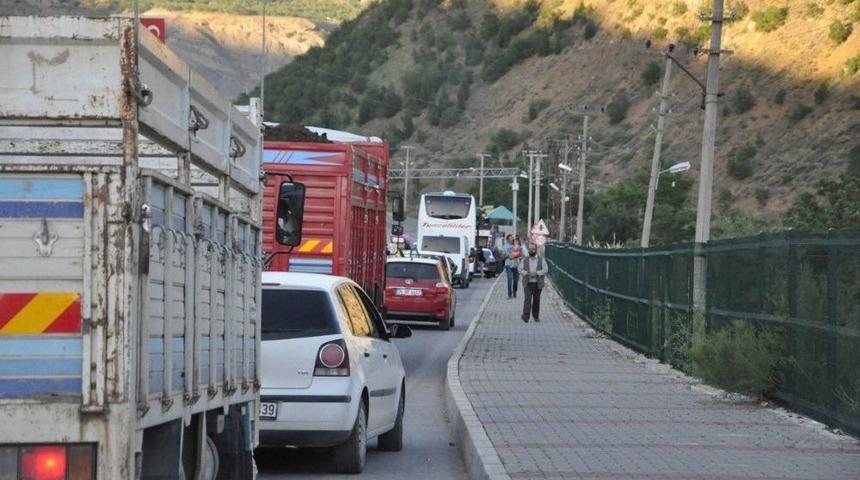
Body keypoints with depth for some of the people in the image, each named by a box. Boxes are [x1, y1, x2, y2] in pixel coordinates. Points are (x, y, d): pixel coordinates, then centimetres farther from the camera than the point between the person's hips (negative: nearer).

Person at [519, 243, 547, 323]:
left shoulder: (541, 259, 4)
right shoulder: (524, 260, 6)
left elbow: (545, 270, -5)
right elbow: (520, 270, 1)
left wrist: (536, 273, -19)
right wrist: (527, 273, -16)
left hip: (537, 283, 1)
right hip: (527, 283, -1)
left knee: (536, 300, 10)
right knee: (527, 299, -14)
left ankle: (536, 316, 24)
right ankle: (525, 316, -21)